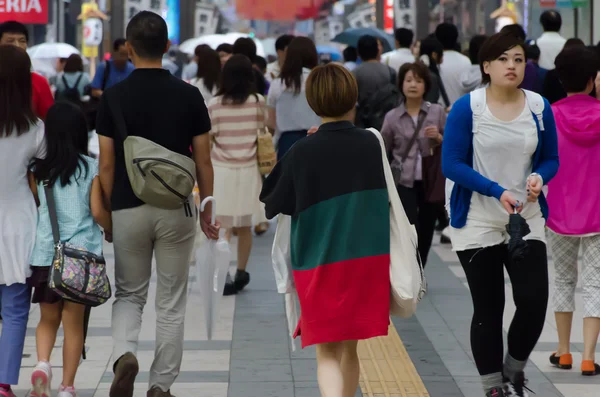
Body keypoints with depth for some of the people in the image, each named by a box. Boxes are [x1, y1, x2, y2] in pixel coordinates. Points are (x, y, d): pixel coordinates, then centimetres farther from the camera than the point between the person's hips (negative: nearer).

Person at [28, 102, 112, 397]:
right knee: (73, 322, 7)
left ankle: (42, 362, -10)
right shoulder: (90, 167, -5)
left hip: (45, 252, 2)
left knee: (48, 319, 16)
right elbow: (97, 212, -7)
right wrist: (112, 229, 12)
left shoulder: (38, 169, 1)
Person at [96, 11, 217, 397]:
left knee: (129, 295, 16)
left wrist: (110, 209, 9)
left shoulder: (114, 97, -6)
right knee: (171, 303, 10)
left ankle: (124, 354, -11)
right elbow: (203, 161, 0)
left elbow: (107, 164, -4)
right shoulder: (189, 95, -4)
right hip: (175, 209, 0)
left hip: (128, 209, 0)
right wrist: (207, 211, 11)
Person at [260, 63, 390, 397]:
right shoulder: (371, 144, -2)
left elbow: (274, 206, -1)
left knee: (327, 351, 1)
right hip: (370, 260, 3)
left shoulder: (303, 153, -10)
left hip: (319, 262, -2)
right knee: (351, 347, 16)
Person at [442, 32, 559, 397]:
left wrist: (539, 177, -14)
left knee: (534, 301, -9)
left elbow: (551, 159, 9)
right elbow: (452, 164, -11)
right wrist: (497, 191, -21)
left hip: (527, 220, 2)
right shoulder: (467, 107, -10)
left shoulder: (540, 107, 0)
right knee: (488, 309, 4)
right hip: (477, 223, -2)